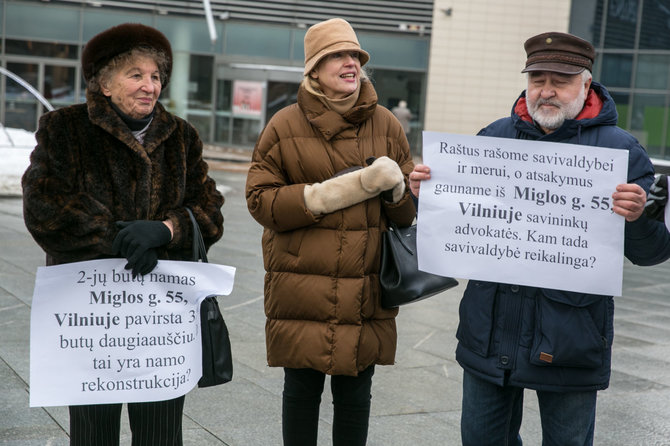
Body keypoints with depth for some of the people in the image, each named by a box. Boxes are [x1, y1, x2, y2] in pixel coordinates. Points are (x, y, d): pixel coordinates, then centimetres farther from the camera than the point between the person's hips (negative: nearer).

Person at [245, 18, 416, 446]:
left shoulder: (386, 125, 8)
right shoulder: (285, 125, 0)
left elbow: (410, 210, 11)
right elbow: (261, 201, -7)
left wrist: (394, 186, -14)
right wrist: (344, 189, -16)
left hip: (366, 294, 2)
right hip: (301, 293, -2)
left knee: (355, 396, 10)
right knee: (302, 391, 9)